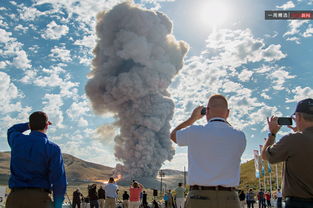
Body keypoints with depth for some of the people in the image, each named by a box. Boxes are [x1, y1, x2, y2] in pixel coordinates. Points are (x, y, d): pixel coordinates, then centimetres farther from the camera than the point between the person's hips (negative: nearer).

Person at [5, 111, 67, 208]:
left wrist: (30, 124, 33)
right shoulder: (53, 148, -4)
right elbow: (59, 180, -8)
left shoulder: (17, 140, 6)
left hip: (15, 197, 3)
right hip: (40, 198, -3)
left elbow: (11, 130, 34)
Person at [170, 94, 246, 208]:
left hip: (199, 197, -2)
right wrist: (224, 121, 28)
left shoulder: (195, 132, -4)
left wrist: (193, 118, 28)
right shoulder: (240, 136, 2)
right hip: (229, 199, 2)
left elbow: (173, 135, 19)